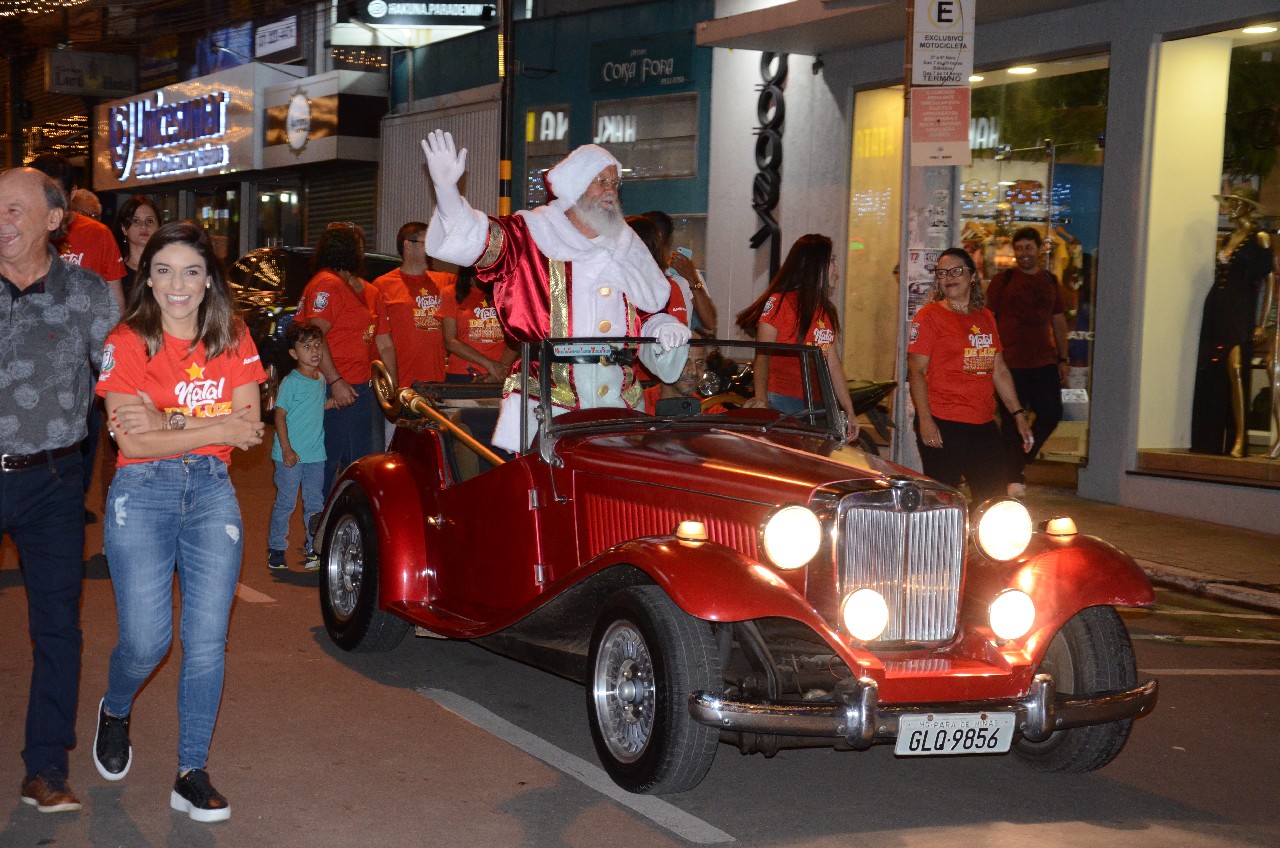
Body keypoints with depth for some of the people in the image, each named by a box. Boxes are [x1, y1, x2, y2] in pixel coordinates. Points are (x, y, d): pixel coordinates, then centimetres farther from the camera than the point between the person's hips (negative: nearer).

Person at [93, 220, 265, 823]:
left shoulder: (233, 339, 7)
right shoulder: (127, 343, -3)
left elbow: (247, 428, -3)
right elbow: (132, 440, -11)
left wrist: (171, 422, -14)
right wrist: (215, 428, -13)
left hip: (212, 491, 3)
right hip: (142, 492, -3)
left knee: (207, 638, -2)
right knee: (147, 640, -8)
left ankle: (192, 774, 8)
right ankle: (114, 711, 27)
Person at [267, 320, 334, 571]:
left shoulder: (321, 379, 8)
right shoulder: (290, 382, -12)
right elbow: (280, 416, -12)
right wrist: (286, 449, -17)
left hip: (315, 454, 6)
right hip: (290, 455, -6)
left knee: (315, 503, 10)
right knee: (285, 502, 2)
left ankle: (314, 548, 18)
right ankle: (276, 548, 13)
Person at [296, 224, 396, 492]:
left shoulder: (370, 292, 18)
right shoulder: (326, 284, -9)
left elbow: (385, 345, 20)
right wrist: (335, 382, -24)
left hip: (361, 390, 9)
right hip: (334, 389, -9)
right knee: (327, 463, -7)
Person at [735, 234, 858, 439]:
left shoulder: (826, 312, 17)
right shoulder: (780, 302, -6)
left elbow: (834, 365, 19)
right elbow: (762, 358, -12)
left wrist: (849, 411, 15)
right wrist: (761, 401, -26)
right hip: (782, 405, -7)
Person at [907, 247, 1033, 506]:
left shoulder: (985, 317, 16)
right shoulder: (929, 316, -2)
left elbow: (999, 371, 21)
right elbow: (916, 371, -8)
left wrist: (1018, 415, 16)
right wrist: (925, 421, -18)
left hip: (984, 425, 6)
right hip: (943, 426, -6)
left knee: (995, 499, 7)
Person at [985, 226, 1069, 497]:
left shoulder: (1050, 281, 14)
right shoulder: (1003, 280, 0)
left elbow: (1059, 321, 20)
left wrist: (1063, 359, 17)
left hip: (1044, 362, 4)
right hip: (1011, 362, -4)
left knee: (1051, 413, 3)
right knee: (1012, 419, -1)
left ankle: (1018, 462, 23)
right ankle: (1013, 477, 8)